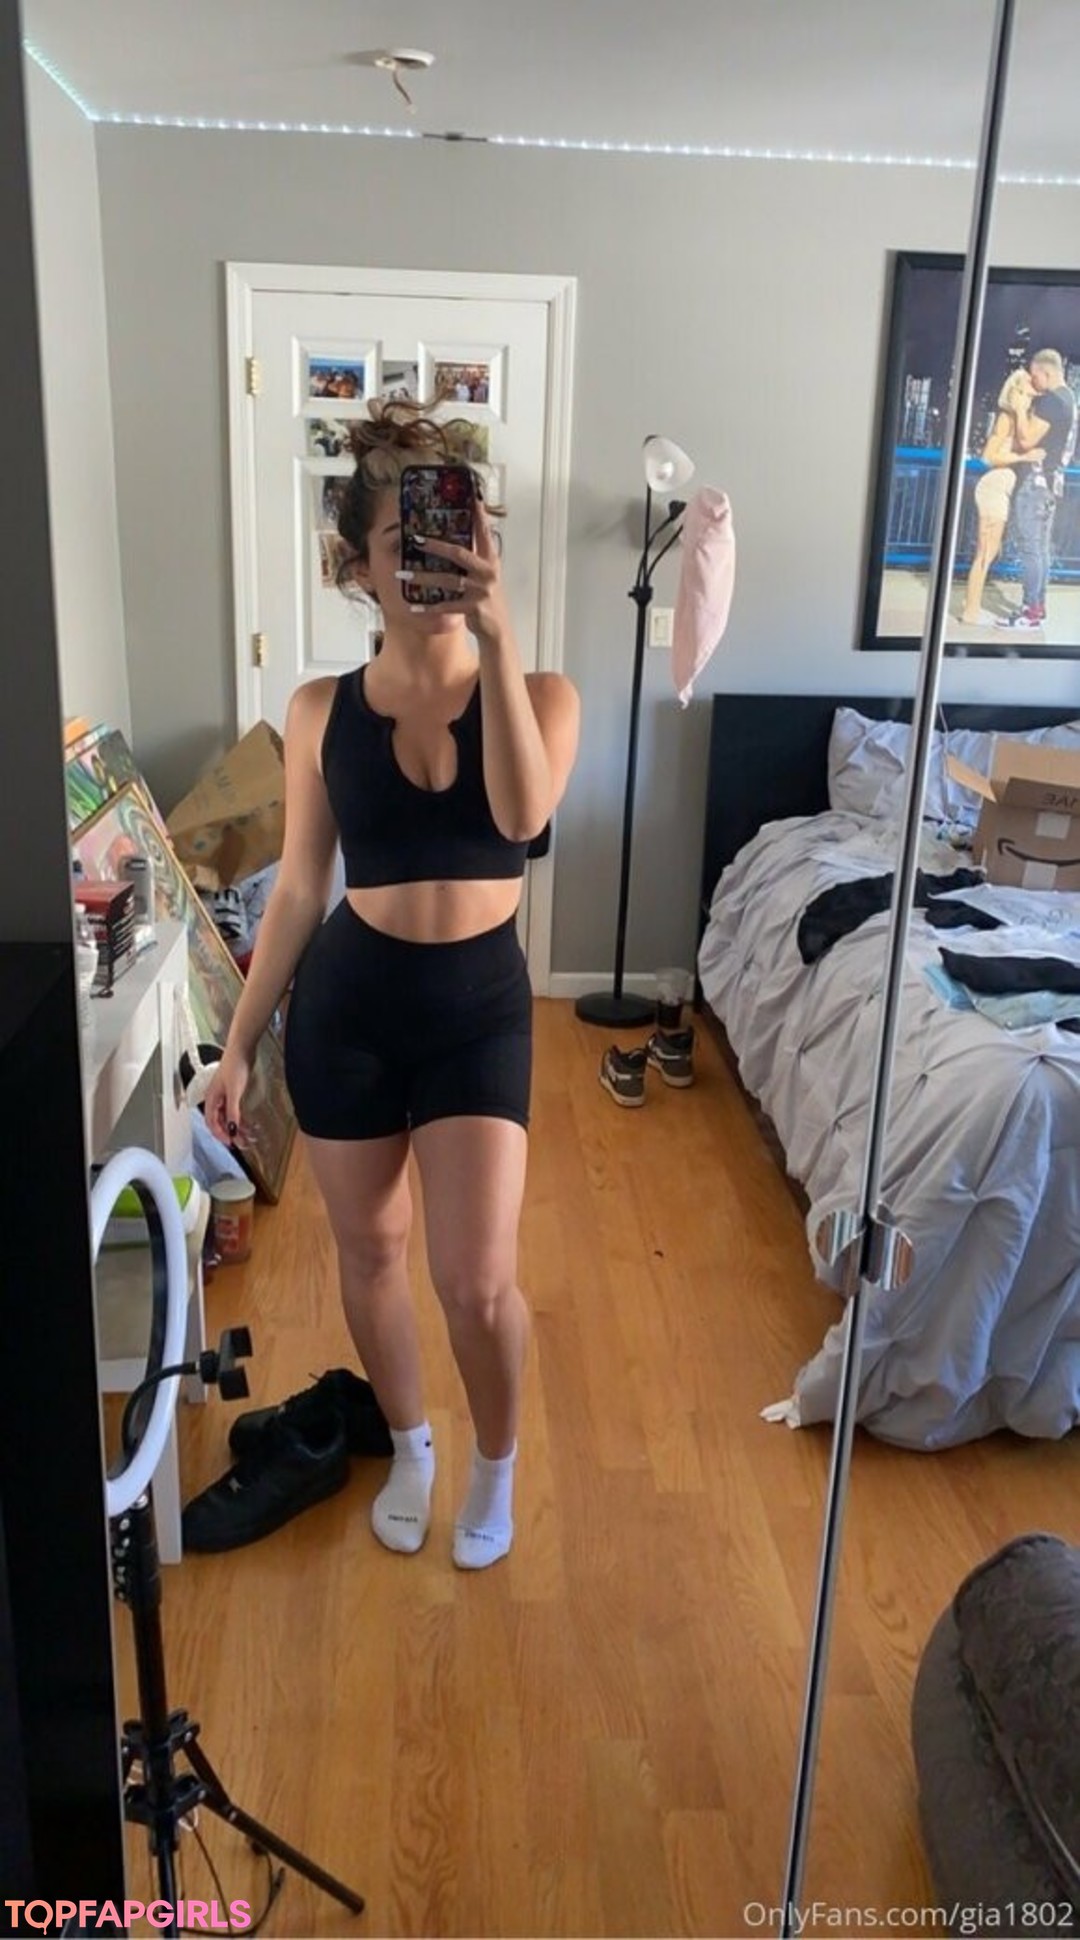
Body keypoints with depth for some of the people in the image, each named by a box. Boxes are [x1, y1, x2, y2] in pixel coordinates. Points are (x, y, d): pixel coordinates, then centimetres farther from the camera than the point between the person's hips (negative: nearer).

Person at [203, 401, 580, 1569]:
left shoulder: (538, 695, -6)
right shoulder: (321, 711, -3)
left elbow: (522, 814, -26)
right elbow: (298, 887, 2)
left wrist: (495, 639, -31)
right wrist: (240, 1041, 3)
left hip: (479, 1002, -1)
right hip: (346, 1001, 2)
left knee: (480, 1280, -3)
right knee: (370, 1250, 16)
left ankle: (496, 1463, 30)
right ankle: (409, 1447, 43)